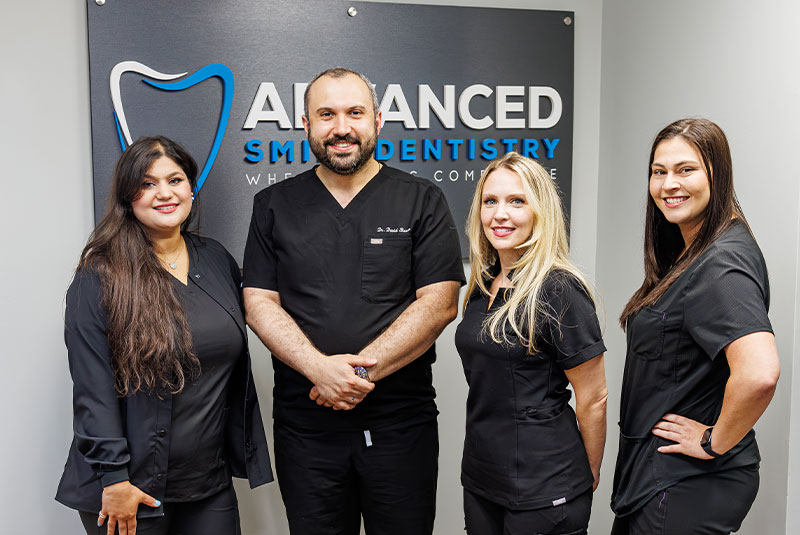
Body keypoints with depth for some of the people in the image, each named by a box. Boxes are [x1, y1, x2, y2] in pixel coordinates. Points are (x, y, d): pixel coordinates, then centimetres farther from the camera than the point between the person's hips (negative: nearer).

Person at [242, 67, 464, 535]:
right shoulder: (274, 206, 6)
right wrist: (320, 368, -15)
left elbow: (440, 303, -7)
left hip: (401, 422, -1)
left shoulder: (422, 201, 1)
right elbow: (259, 302, 1)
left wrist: (362, 370, -16)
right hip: (305, 422, 2)